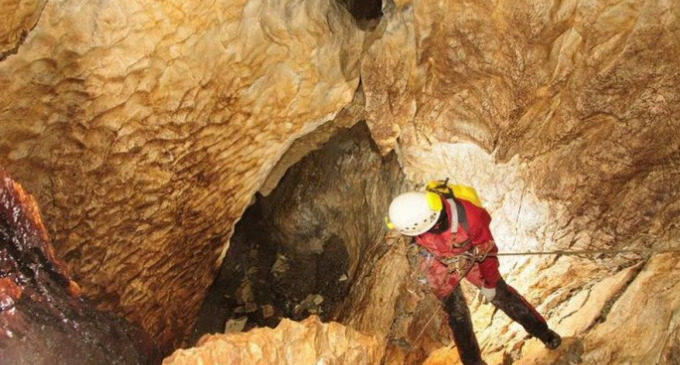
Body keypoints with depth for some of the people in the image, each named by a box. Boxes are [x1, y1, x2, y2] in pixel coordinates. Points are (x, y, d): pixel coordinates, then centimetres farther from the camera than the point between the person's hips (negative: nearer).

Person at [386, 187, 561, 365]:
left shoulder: (468, 218, -40)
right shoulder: (418, 210, -32)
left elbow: (487, 251, -20)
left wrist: (489, 283, -8)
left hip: (470, 258, -2)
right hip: (440, 265, 2)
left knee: (501, 294, 7)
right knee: (456, 314, 7)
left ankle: (543, 332, 26)